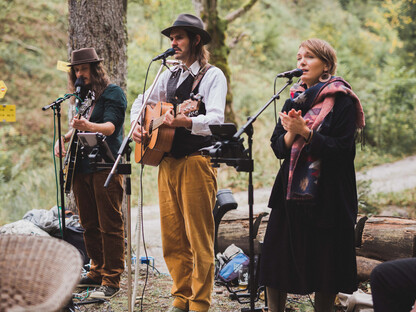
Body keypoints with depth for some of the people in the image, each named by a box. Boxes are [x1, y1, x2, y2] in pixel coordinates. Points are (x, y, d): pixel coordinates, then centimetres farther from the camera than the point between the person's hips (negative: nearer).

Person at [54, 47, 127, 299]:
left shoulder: (113, 92, -5)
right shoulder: (83, 96, 18)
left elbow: (110, 126, -18)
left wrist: (89, 126, -37)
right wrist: (64, 139, 13)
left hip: (106, 166, -8)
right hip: (82, 165, 8)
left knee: (110, 225, -8)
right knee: (89, 224, 12)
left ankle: (111, 281, -5)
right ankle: (97, 272, 22)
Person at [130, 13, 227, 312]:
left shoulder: (213, 75, -3)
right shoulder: (169, 75, 18)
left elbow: (216, 119, -19)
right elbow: (141, 102, 28)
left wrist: (187, 122, -36)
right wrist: (137, 125, 8)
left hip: (197, 161, -7)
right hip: (167, 161, 7)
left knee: (199, 239, -5)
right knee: (172, 237, 8)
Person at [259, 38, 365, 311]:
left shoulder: (342, 102, -5)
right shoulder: (294, 101, 13)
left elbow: (342, 149, -14)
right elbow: (278, 147, 7)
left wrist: (305, 132, -20)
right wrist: (291, 132, -13)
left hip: (327, 197, -5)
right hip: (291, 194, 5)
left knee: (325, 265, 2)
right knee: (275, 261, 4)